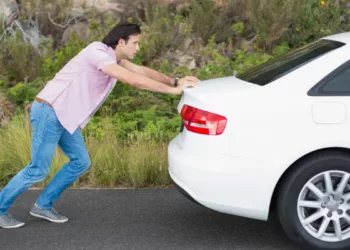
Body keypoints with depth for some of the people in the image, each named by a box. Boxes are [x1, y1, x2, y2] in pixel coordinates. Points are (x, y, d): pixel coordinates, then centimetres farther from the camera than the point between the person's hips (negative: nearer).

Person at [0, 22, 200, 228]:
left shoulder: (113, 56, 8)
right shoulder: (98, 52, -22)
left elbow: (141, 70, 6)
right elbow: (134, 80, -27)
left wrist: (175, 81, -8)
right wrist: (173, 90, -23)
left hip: (64, 116, 10)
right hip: (49, 112, -10)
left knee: (81, 162, 8)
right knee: (38, 170, -5)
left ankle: (43, 205, 19)